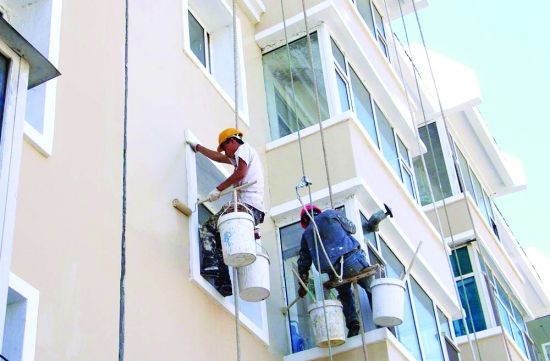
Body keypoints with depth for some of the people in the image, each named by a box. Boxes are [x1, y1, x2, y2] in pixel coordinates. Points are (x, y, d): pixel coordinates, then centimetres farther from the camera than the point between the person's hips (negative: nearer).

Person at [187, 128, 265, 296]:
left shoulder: (243, 148, 3)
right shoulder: (238, 158, 32)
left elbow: (240, 173, -14)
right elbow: (217, 157, 43)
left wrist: (218, 189, -11)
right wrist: (197, 147, 49)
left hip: (247, 205, -9)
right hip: (256, 210, 9)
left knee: (207, 229, -6)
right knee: (221, 238, 10)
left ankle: (210, 265, -23)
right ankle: (224, 282, -2)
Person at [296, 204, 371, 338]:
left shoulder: (306, 234, 21)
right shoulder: (331, 214, 17)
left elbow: (303, 261, 21)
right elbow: (351, 228, 28)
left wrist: (303, 285, 30)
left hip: (334, 272, 2)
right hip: (352, 258, -2)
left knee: (345, 296, 21)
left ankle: (352, 321, 2)